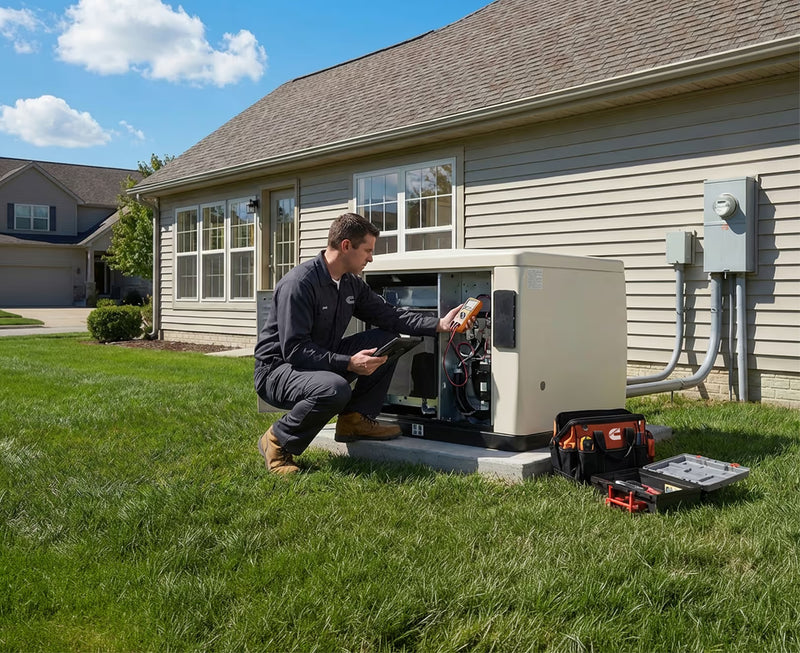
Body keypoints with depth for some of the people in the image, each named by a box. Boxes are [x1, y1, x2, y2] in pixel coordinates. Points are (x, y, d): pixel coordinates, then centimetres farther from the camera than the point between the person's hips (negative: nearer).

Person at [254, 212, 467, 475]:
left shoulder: (352, 284, 4)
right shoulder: (299, 283, -24)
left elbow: (389, 315, 7)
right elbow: (294, 350, -27)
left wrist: (439, 324, -4)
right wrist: (348, 363, -32)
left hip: (323, 361, 9)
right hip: (277, 370, -8)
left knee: (387, 340, -1)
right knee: (335, 389, -39)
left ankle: (355, 420, 2)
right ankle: (278, 441, -13)